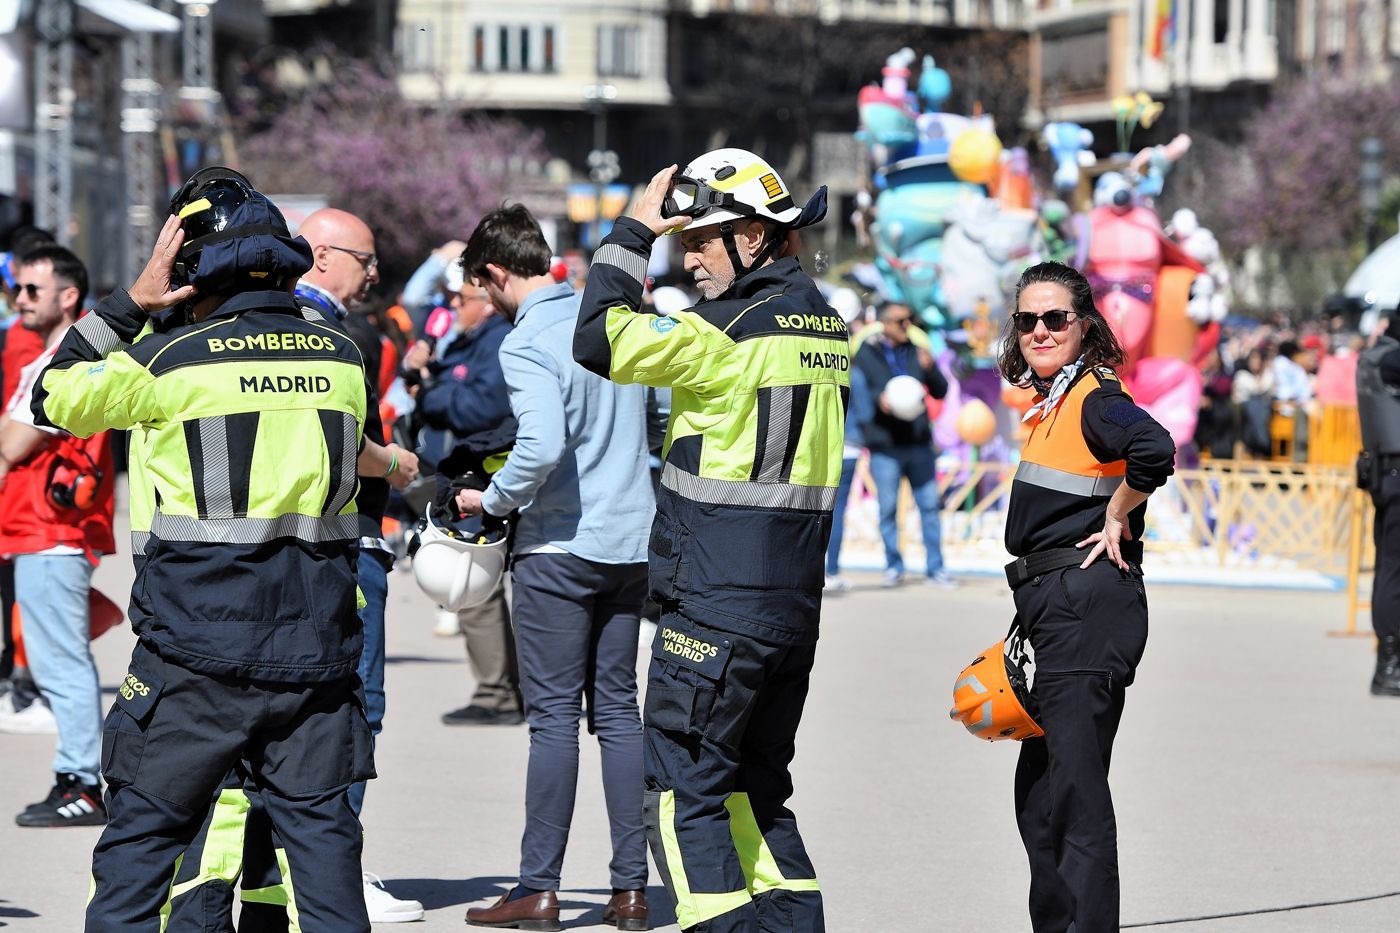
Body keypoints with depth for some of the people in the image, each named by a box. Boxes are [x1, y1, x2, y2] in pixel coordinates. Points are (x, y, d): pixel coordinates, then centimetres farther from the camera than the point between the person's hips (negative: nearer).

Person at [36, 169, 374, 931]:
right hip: (315, 643, 4)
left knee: (141, 837, 6)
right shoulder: (340, 357, 4)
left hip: (200, 651, -3)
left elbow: (55, 399, 4)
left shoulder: (172, 359, -9)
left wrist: (131, 303, 7)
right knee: (321, 833, 8)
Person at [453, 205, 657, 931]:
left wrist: (491, 500, -11)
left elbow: (542, 445, -26)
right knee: (619, 712, 10)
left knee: (553, 716, -2)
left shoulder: (527, 342, -14)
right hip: (632, 541, 6)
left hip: (559, 545, -6)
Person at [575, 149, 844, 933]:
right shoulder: (825, 324, 11)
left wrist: (631, 234, -6)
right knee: (757, 788, 17)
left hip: (717, 610, -9)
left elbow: (599, 341, -16)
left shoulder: (736, 330, -16)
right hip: (795, 605, 9)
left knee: (685, 793, -3)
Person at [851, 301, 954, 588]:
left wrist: (930, 369, -11)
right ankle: (894, 566, 15)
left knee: (930, 505, 3)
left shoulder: (916, 351, 7)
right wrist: (878, 398, -23)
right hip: (884, 445, -3)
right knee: (888, 508, 3)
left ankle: (935, 567, 9)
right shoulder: (865, 354, -1)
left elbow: (941, 391, 8)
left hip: (918, 443, 3)